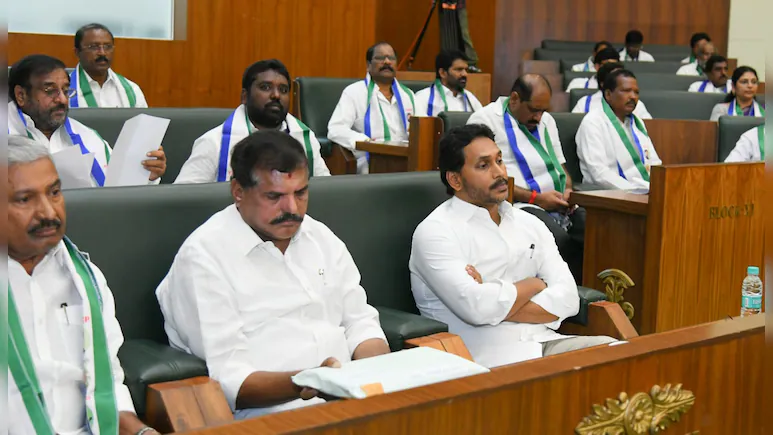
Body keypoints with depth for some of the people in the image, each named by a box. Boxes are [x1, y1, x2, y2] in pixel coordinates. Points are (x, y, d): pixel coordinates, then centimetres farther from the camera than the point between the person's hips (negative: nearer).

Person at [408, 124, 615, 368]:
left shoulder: (529, 224, 15)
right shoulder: (435, 232, -3)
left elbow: (567, 298, 3)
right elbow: (478, 307, -18)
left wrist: (497, 304, -11)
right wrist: (533, 284, 0)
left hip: (545, 343, 7)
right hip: (486, 356, -6)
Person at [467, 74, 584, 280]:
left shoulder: (546, 120, 24)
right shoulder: (485, 120, -1)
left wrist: (567, 190, 4)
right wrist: (535, 198, -13)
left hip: (559, 206, 7)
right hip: (519, 206, -7)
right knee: (560, 239, -35)